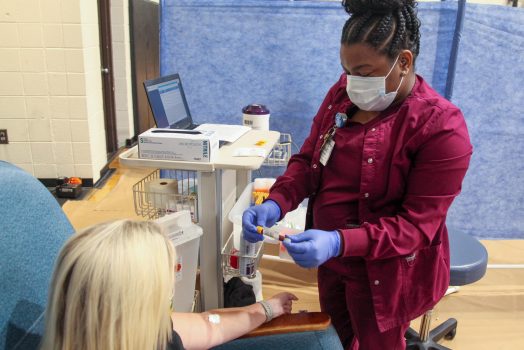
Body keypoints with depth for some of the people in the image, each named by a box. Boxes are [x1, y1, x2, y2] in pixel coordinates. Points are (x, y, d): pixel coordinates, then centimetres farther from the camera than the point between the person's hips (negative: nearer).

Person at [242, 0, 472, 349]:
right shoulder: (342, 94, -5)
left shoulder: (441, 127, -23)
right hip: (332, 260, 6)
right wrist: (276, 203, -20)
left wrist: (339, 243, -37)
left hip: (384, 272, -5)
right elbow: (307, 160, 0)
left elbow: (418, 223, -24)